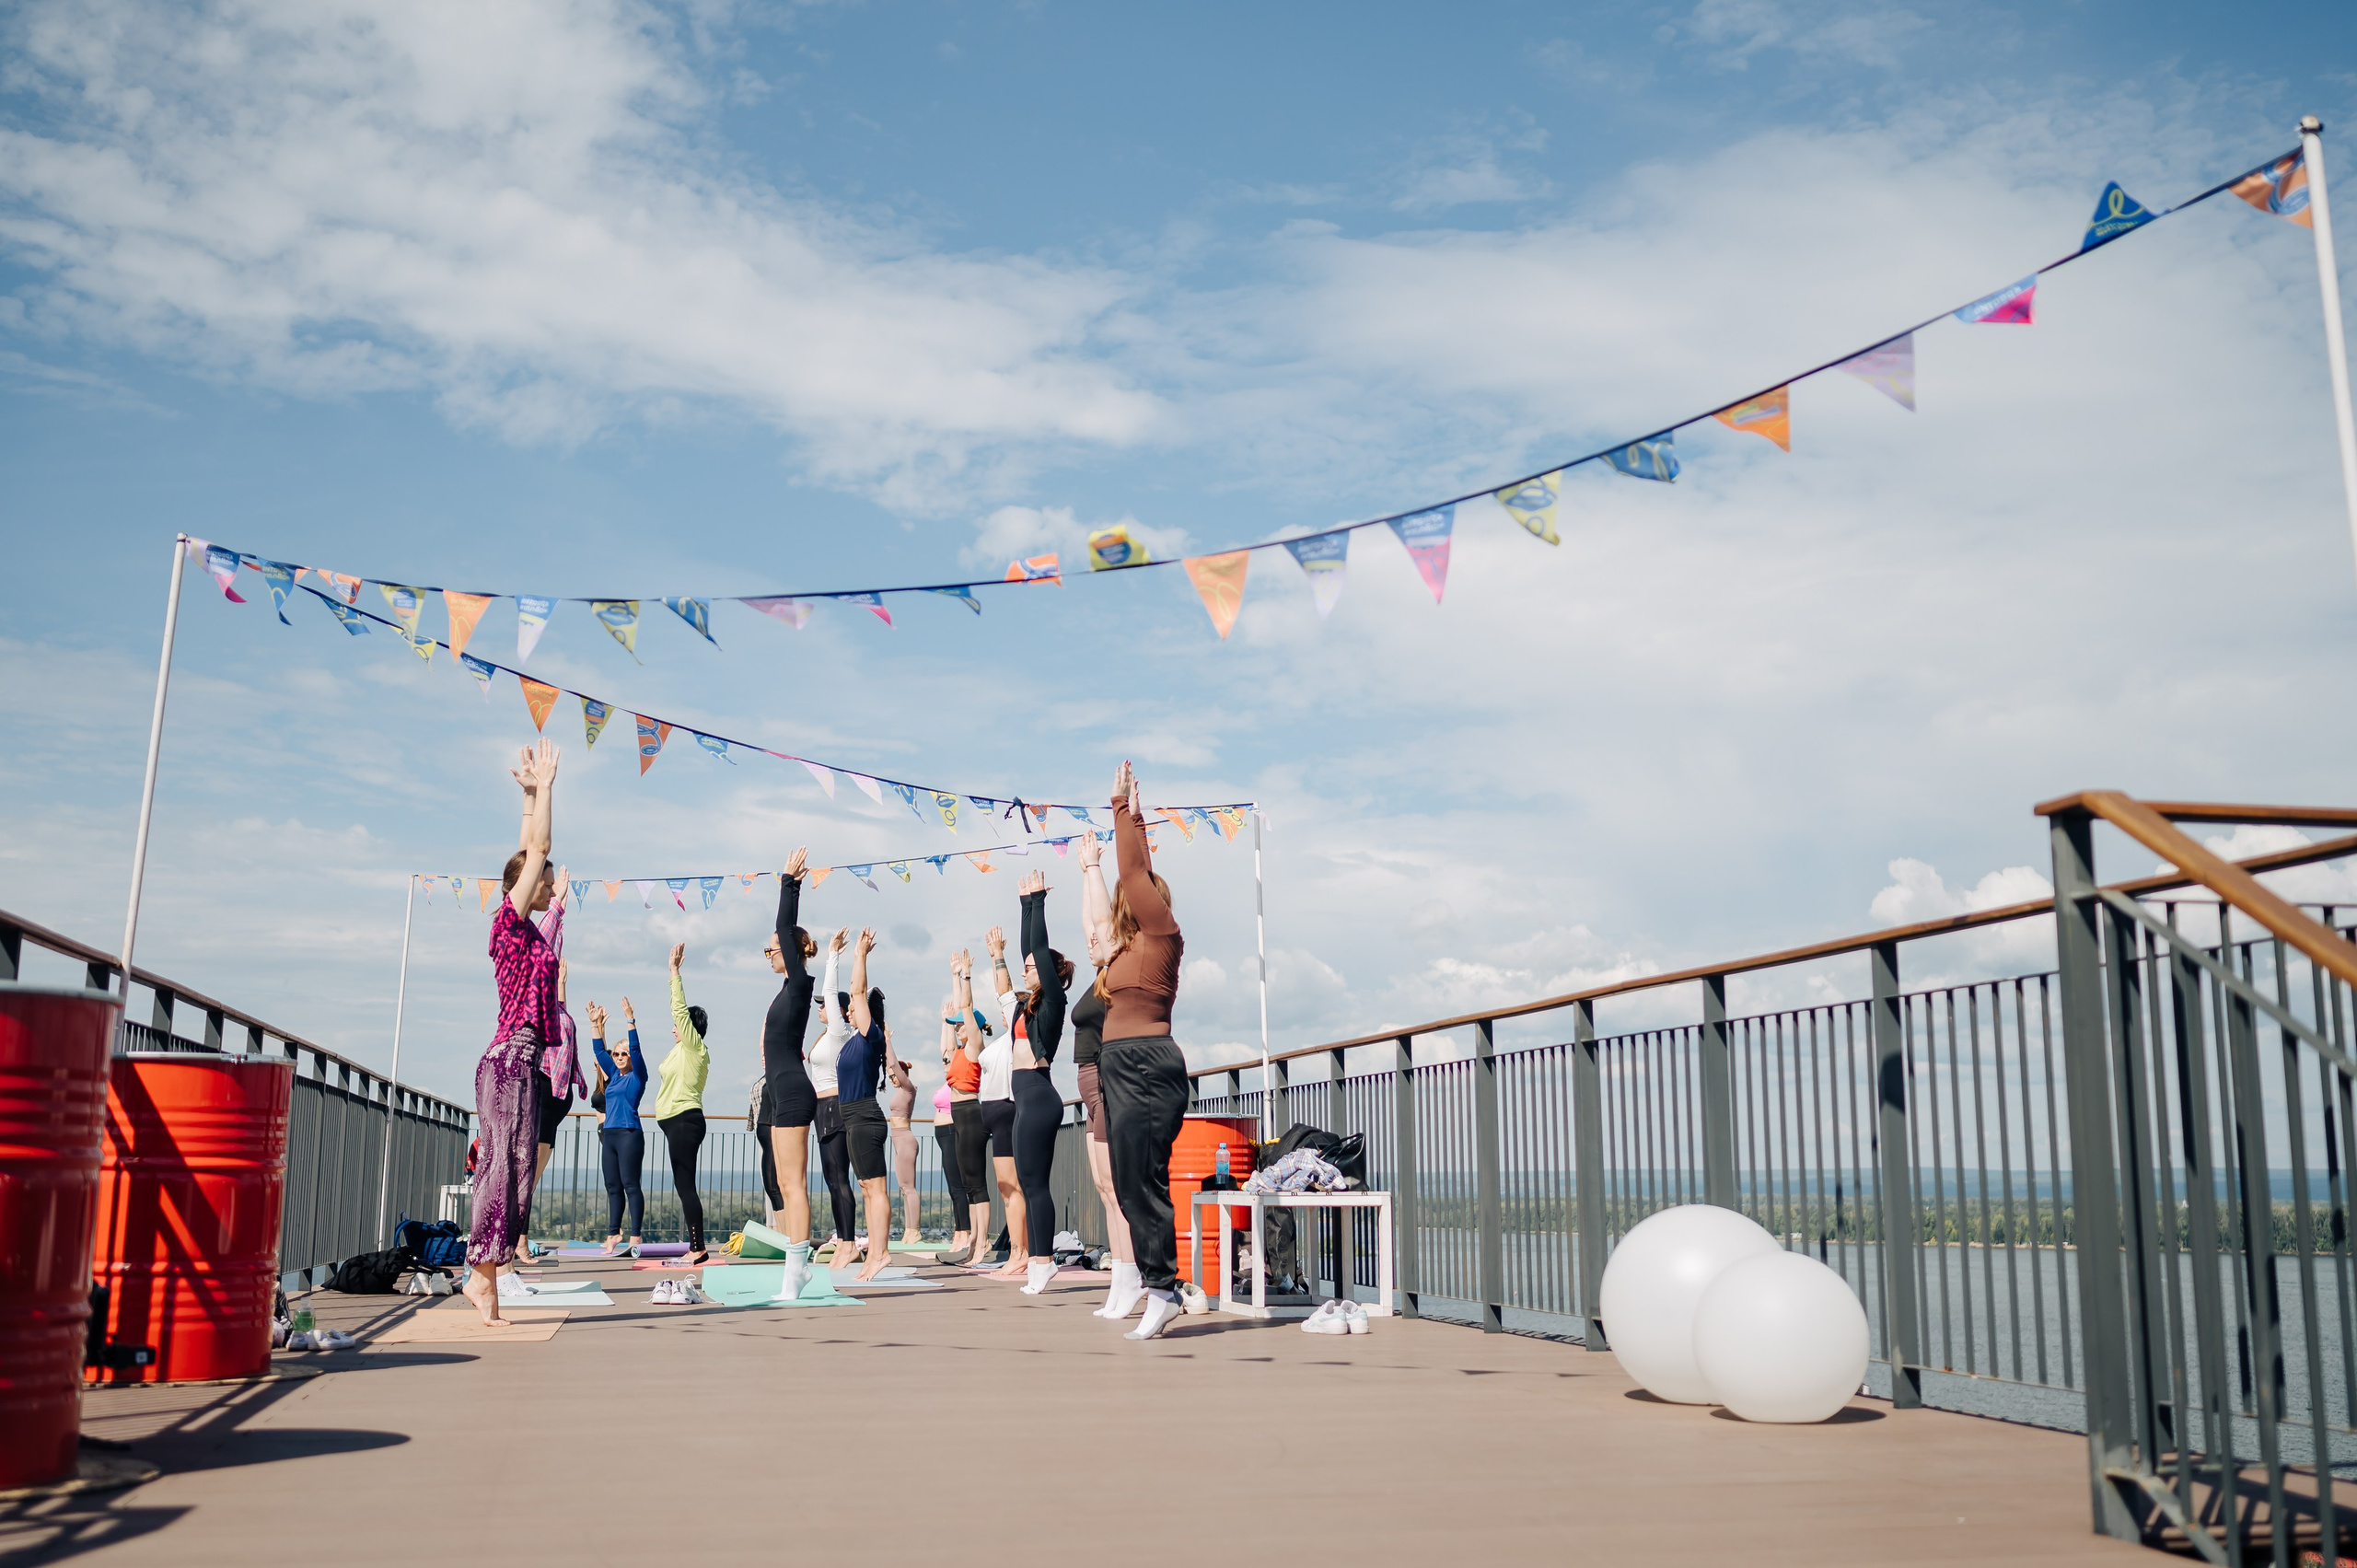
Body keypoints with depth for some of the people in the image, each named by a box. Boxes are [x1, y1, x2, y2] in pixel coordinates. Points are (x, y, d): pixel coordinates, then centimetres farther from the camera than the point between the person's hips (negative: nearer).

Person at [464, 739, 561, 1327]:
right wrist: (543, 785, -3)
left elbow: (529, 850, 24)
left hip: (518, 1058, 9)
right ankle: (485, 1277, -6)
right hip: (511, 1057, -9)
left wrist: (534, 794, 27)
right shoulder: (510, 921, -7)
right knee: (507, 1167, -8)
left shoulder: (525, 929, 16)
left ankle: (482, 1274, 13)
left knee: (506, 1167, 9)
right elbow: (538, 848, -9)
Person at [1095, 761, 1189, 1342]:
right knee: (1131, 1182, 8)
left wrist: (1122, 806, -2)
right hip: (1123, 1065, 10)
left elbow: (1134, 869, -8)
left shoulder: (1161, 931, -5)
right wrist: (1133, 815, 31)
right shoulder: (1136, 942, 17)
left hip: (1147, 1062, -10)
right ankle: (1155, 1284, 11)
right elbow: (1139, 869, 27)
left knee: (1143, 1180, -11)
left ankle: (1161, 1289, -8)